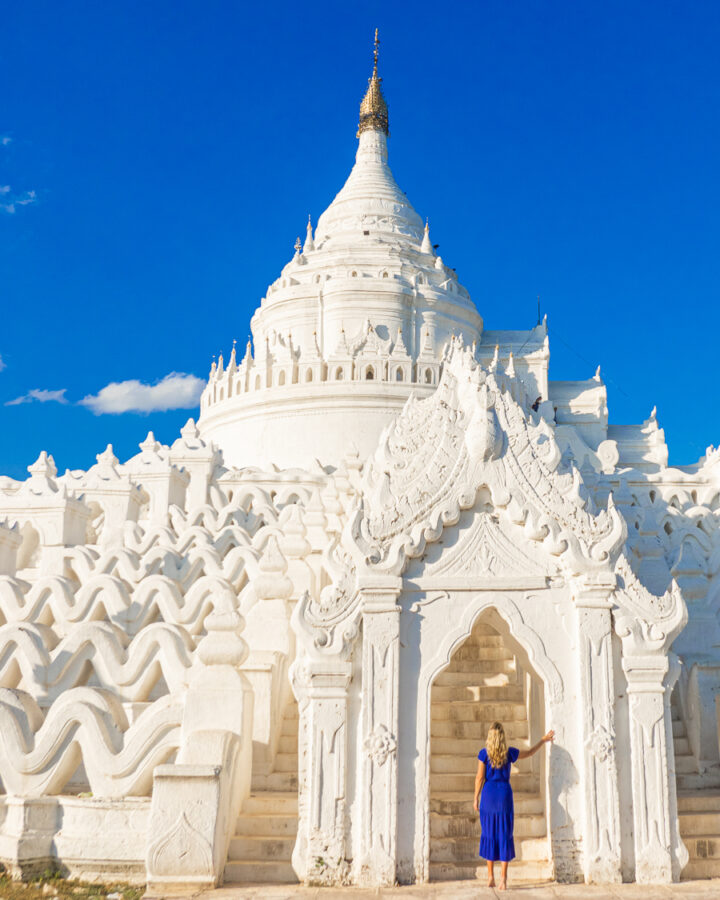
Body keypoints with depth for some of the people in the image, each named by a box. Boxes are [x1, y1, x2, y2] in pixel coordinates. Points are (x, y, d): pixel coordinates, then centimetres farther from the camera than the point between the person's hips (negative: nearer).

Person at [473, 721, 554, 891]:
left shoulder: (484, 753, -6)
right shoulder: (509, 752, -1)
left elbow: (480, 777, -5)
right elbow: (529, 753, 15)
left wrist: (476, 798, 4)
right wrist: (543, 740, 29)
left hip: (488, 794, 0)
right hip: (504, 794, 1)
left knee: (489, 834, 10)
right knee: (505, 835, 3)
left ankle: (490, 876, 13)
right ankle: (503, 879, 0)